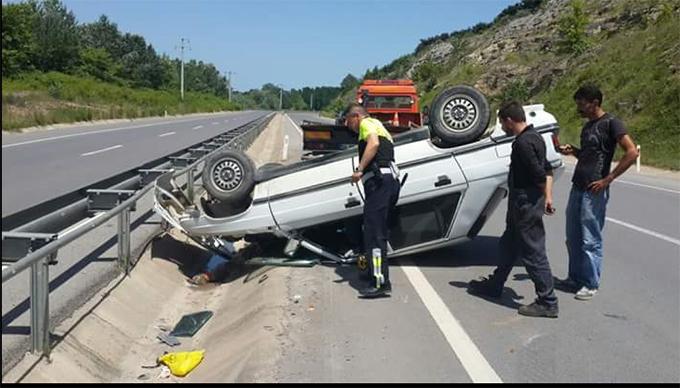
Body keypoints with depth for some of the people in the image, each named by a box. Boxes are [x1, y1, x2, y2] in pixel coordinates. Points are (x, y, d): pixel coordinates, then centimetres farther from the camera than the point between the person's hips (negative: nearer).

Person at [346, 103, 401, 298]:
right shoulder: (379, 127, 32)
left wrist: (360, 169, -20)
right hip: (391, 180, 10)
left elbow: (374, 143, -19)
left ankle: (380, 283, -15)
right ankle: (376, 272, 31)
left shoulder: (366, 123, 2)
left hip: (379, 181, -10)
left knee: (374, 233, -12)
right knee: (378, 231, 19)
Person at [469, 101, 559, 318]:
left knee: (533, 252, -3)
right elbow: (547, 170, 12)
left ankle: (547, 303, 6)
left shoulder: (523, 142, -20)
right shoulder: (535, 137, 12)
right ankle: (494, 286, 37)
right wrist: (548, 196, 7)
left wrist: (544, 196, -8)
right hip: (523, 203, 11)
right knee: (509, 245, 22)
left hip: (526, 203, -11)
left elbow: (539, 175, -25)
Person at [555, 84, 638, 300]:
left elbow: (632, 152, -18)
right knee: (573, 238, 13)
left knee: (590, 240, -1)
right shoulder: (588, 126, 16)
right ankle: (575, 278, 25)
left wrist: (607, 179, -19)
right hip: (577, 188, 9)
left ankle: (591, 285, 10)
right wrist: (572, 151, 6)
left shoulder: (610, 123, -10)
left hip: (594, 192, -8)